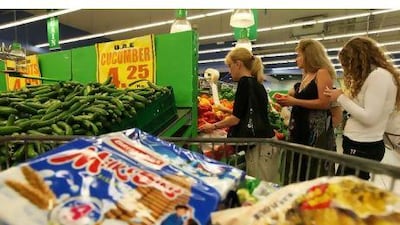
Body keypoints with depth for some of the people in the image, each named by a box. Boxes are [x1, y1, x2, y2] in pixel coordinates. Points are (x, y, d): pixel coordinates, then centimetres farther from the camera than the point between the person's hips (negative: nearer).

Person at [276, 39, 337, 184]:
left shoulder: (322, 72, -7)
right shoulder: (306, 76, 17)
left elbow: (324, 103, -18)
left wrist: (295, 101, -17)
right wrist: (287, 100, 7)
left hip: (317, 130, -8)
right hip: (300, 128, 8)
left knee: (315, 175, -1)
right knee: (297, 173, 13)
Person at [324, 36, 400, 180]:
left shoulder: (379, 75, -13)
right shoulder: (372, 75, 16)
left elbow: (369, 118, -20)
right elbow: (359, 107, 10)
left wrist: (341, 98, -11)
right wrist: (339, 97, 2)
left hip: (363, 148, -9)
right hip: (360, 144, 9)